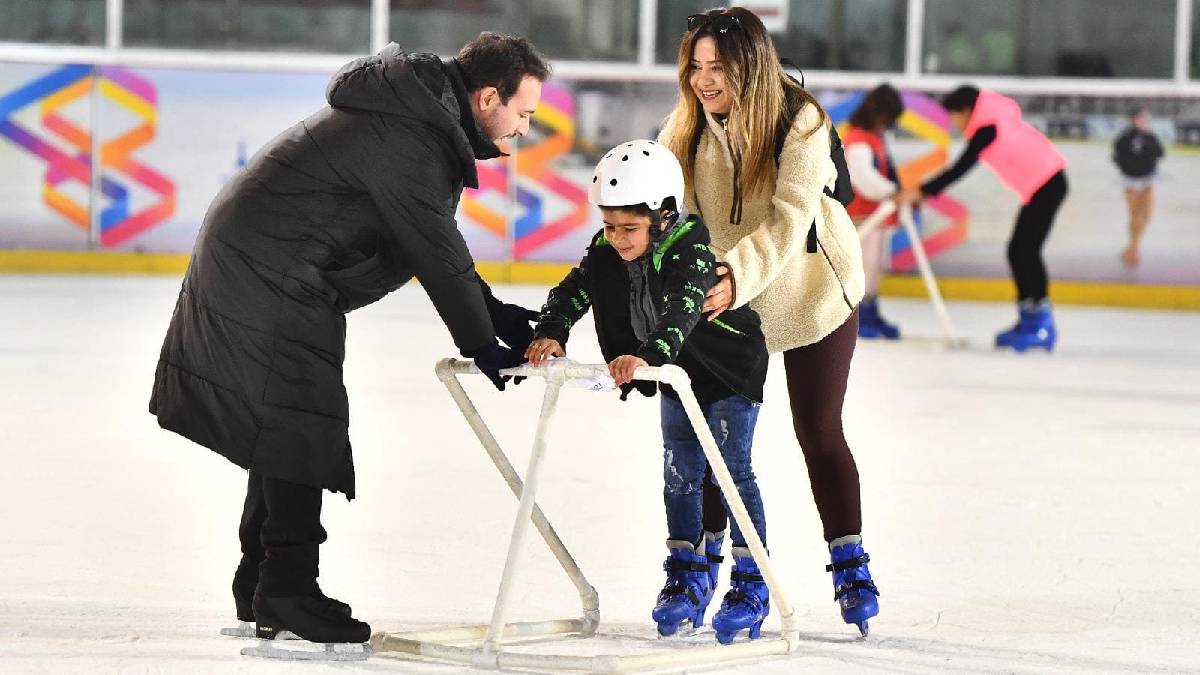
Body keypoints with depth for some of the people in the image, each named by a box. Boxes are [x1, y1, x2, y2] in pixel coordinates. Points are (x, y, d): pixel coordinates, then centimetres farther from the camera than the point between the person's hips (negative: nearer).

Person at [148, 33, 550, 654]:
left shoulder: (421, 117, 10)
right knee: (300, 424, -9)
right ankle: (287, 594, -7)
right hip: (270, 277, -11)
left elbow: (435, 241, 18)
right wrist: (481, 345, -7)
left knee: (285, 427, 15)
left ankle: (260, 591, 21)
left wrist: (492, 311, 13)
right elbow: (437, 255, -18)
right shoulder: (408, 141, -23)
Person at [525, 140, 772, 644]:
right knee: (680, 474, 7)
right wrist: (550, 333, -39)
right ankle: (686, 582, 17)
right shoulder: (606, 253, -14)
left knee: (732, 472, -6)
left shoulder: (690, 252, -33)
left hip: (732, 367, -6)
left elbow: (681, 312, -48)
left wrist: (646, 356, -64)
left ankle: (751, 587, 0)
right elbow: (571, 293, -18)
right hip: (678, 376, 6)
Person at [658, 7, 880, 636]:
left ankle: (850, 566, 14)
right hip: (726, 293, 3)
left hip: (812, 289, -3)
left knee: (818, 429, 1)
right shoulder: (689, 124, -13)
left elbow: (790, 218, -36)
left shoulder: (799, 120, -26)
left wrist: (739, 275, -51)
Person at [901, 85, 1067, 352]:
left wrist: (923, 191, -17)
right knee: (1017, 251, 10)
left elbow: (959, 169, -18)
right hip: (1046, 183, 10)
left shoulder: (987, 129, -15)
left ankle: (1041, 323, -11)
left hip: (1046, 185, -10)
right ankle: (1029, 320, 14)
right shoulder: (995, 118, 14)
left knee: (1026, 251, -11)